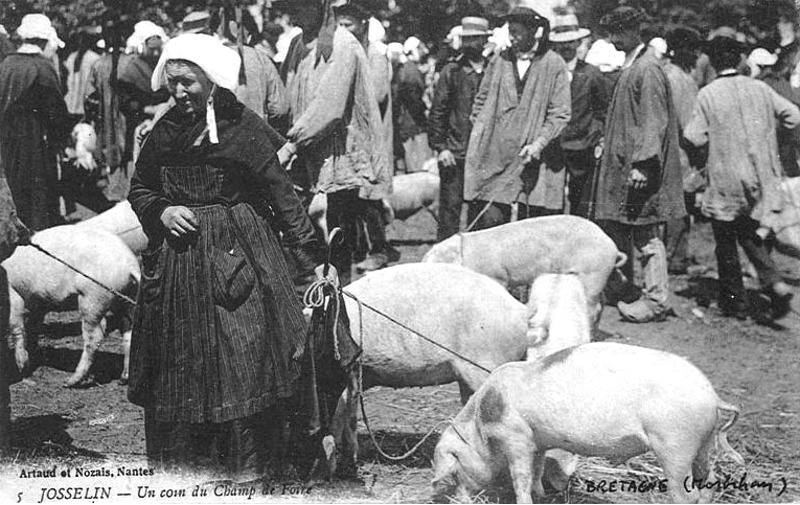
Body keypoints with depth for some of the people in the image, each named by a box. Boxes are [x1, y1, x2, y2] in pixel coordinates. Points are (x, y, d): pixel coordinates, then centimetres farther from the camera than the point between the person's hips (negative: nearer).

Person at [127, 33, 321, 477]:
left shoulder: (243, 126, -6)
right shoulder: (164, 132, 7)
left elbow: (280, 192, -7)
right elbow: (139, 190, 17)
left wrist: (308, 254, -12)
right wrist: (161, 211, -5)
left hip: (236, 255, -4)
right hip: (177, 256, 4)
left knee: (242, 364, -3)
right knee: (181, 367, 9)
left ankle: (245, 469, 9)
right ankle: (179, 466, 21)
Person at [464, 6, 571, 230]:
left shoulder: (554, 65, 0)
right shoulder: (499, 61, 11)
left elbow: (560, 115, -3)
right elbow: (481, 101, 18)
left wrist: (539, 143, -14)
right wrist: (481, 135, 8)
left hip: (534, 160, -2)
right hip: (495, 157, 3)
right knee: (491, 219, -5)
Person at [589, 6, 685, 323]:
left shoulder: (647, 70, -14)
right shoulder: (630, 68, 15)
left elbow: (654, 122, -19)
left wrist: (642, 165, -24)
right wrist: (607, 146, 22)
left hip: (639, 169, -10)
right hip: (621, 166, 10)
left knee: (646, 235, -6)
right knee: (614, 229, 16)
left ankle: (655, 300, -1)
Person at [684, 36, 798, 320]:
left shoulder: (708, 94, -9)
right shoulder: (759, 89, 1)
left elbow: (696, 137, -11)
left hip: (725, 181, -4)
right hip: (760, 177, 4)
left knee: (726, 242, 9)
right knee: (751, 235, 15)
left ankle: (735, 302, 13)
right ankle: (774, 283, -6)